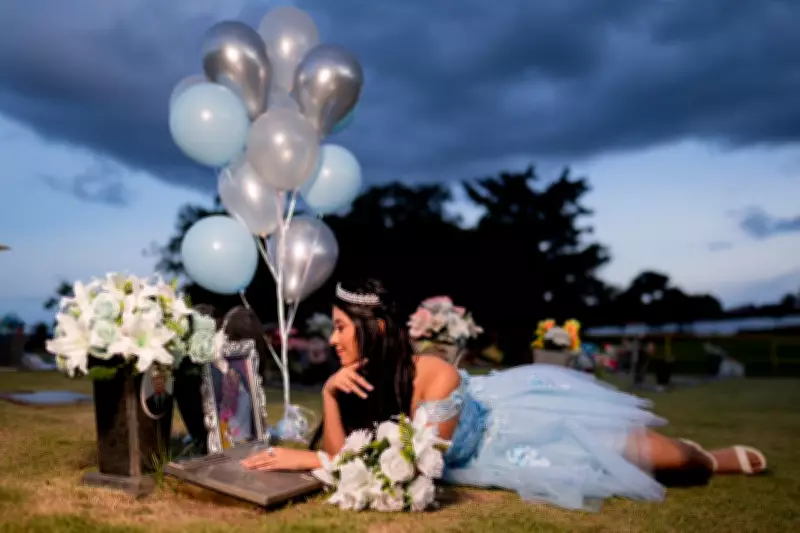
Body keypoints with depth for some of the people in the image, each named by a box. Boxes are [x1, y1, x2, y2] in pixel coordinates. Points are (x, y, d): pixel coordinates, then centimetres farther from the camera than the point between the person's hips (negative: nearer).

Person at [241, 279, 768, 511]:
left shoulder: (434, 376, -36)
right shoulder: (361, 380, -15)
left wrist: (309, 459, -37)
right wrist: (330, 395, -32)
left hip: (516, 422, -5)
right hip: (475, 461, 6)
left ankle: (712, 459, 33)